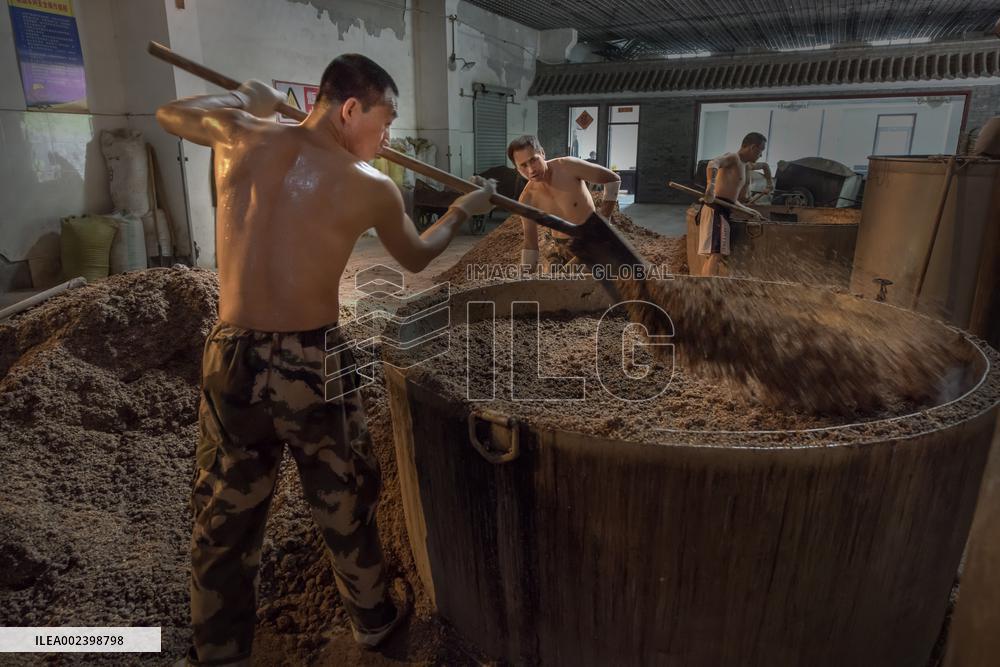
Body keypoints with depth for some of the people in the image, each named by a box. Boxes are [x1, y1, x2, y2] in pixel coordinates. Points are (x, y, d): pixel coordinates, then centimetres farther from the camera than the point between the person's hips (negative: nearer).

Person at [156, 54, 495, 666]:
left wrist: (245, 99, 36)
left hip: (232, 361, 3)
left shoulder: (242, 138, 2)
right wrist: (462, 210, 30)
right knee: (347, 505, 19)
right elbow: (417, 257, 13)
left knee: (225, 521, 17)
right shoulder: (371, 188, -5)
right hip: (314, 363, -3)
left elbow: (172, 113, 24)